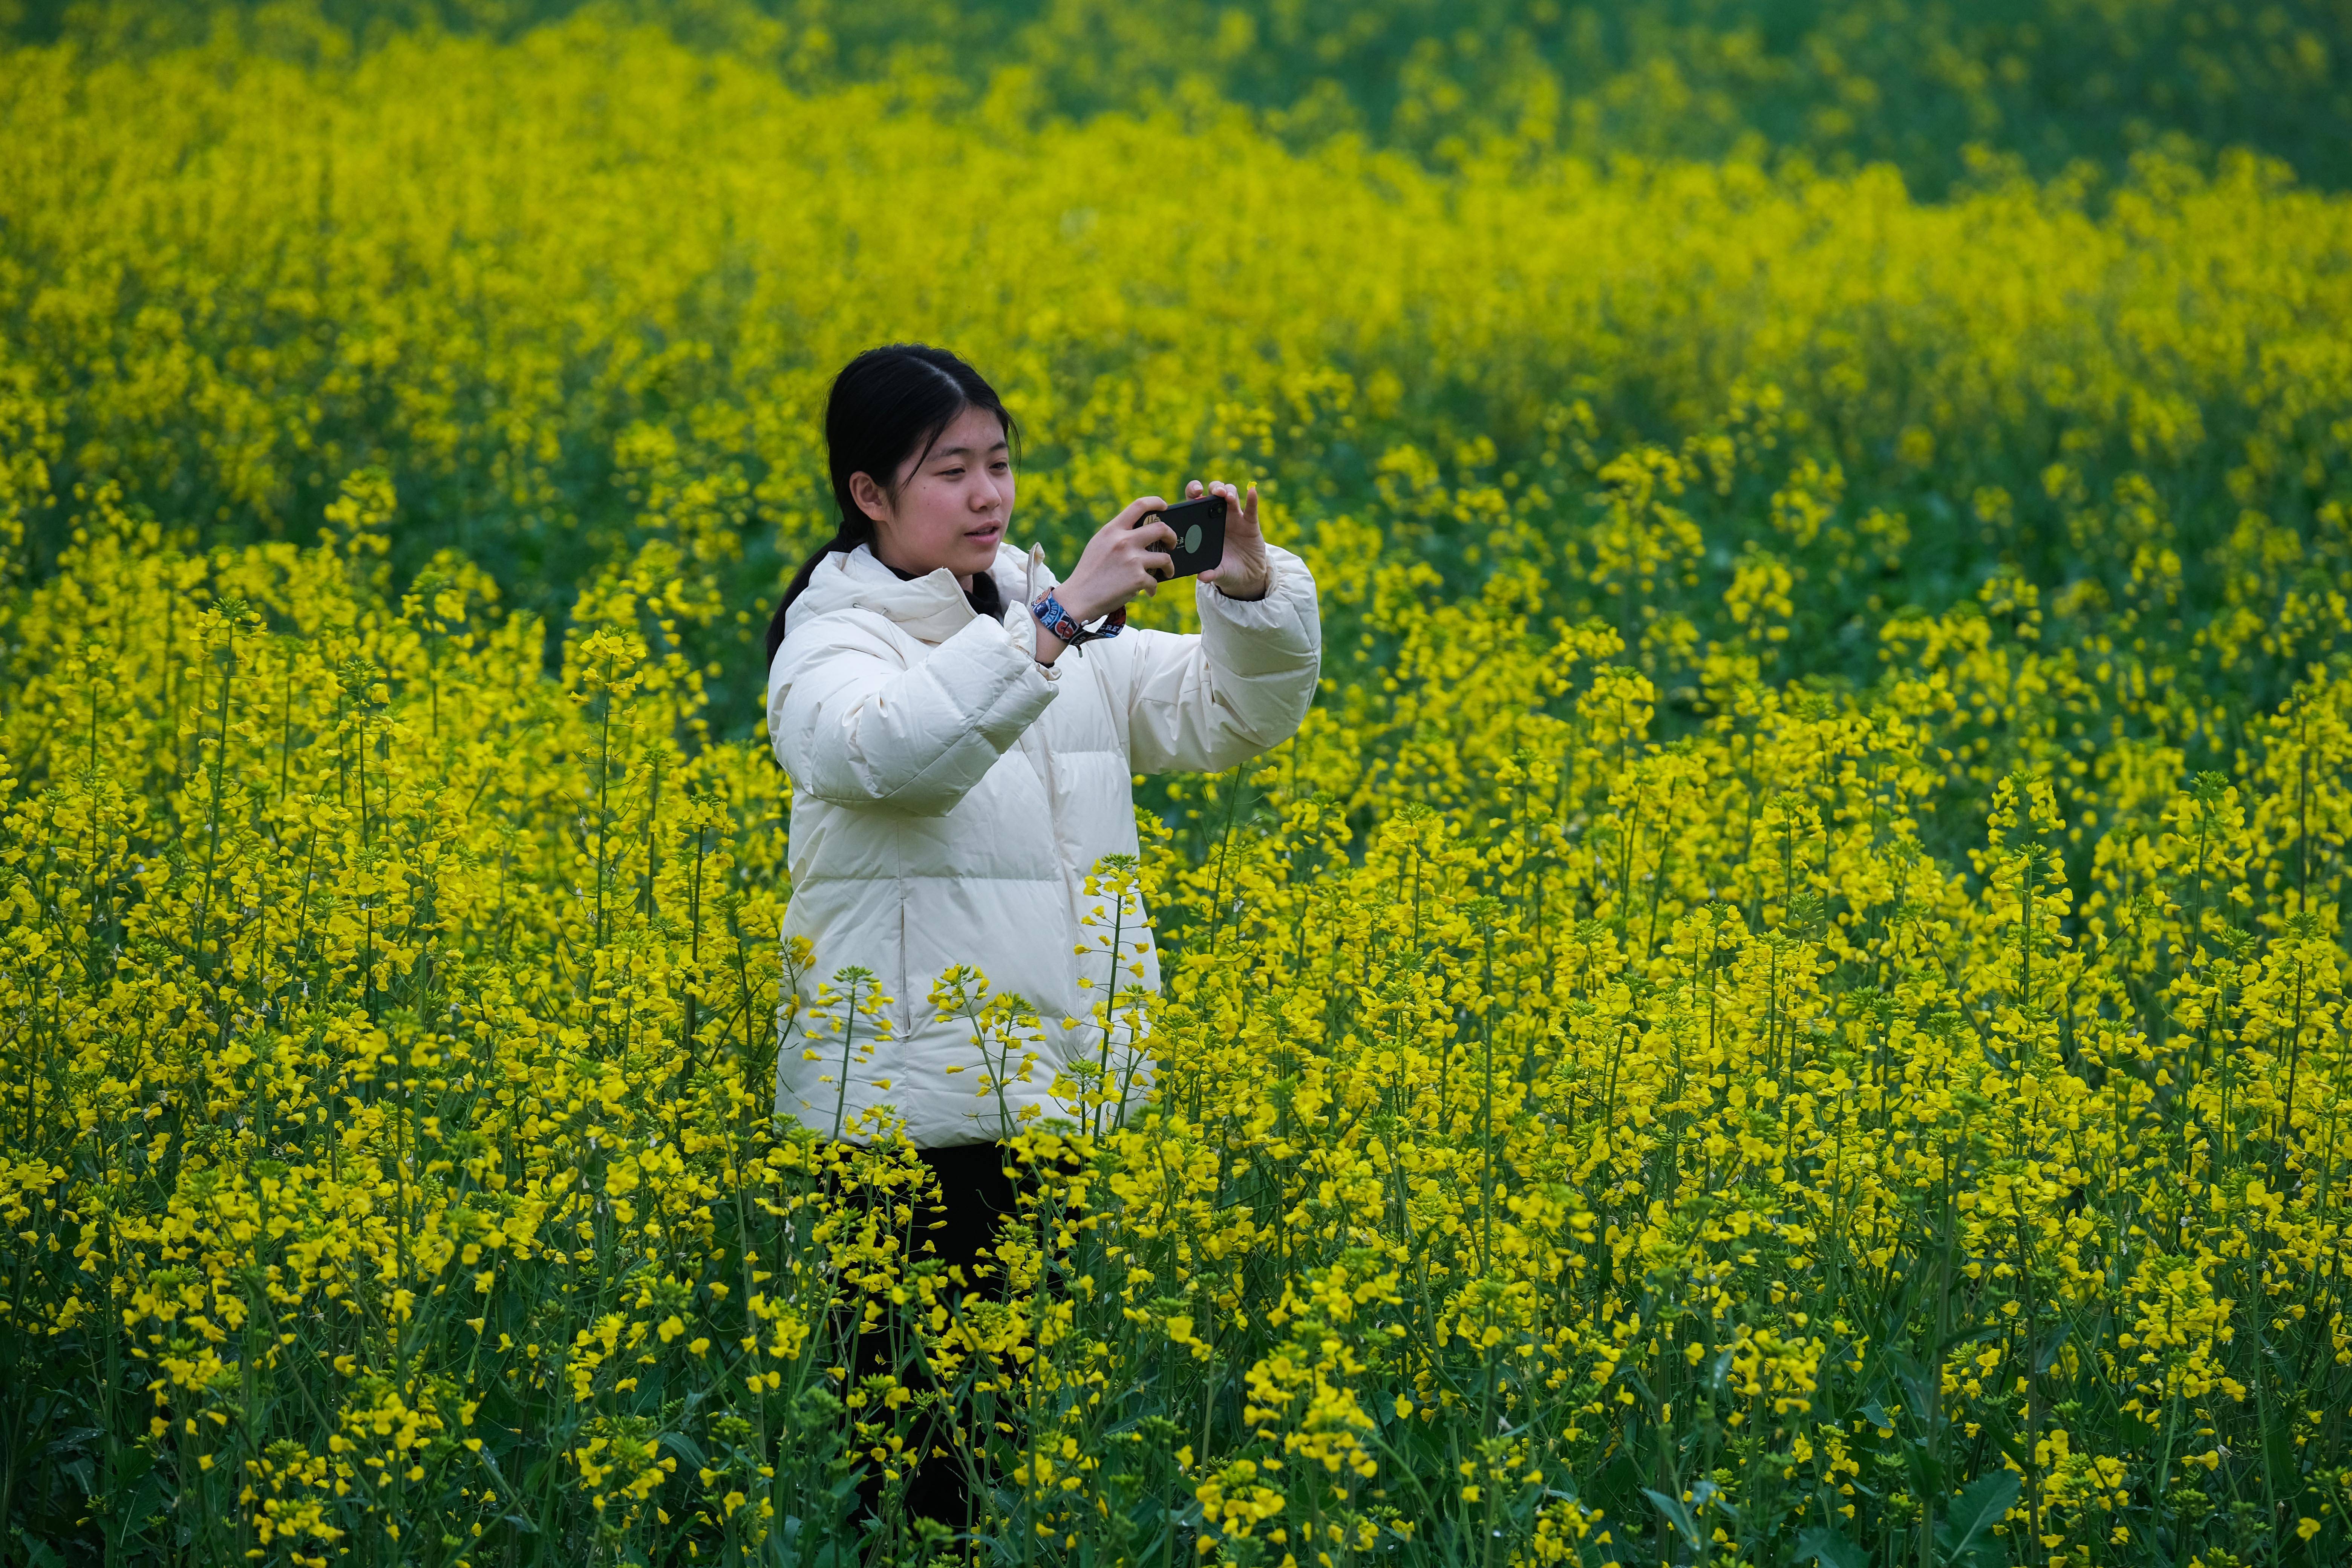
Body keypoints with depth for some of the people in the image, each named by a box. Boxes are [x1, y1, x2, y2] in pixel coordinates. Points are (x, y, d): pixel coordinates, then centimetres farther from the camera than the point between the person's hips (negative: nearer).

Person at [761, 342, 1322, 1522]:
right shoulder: (835, 644, -2)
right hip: (918, 1114, -5)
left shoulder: (1082, 637, 16)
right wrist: (1058, 619, -32)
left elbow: (1235, 716, 10)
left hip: (1077, 1105, 5)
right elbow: (891, 749, -25)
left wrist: (1252, 593, -10)